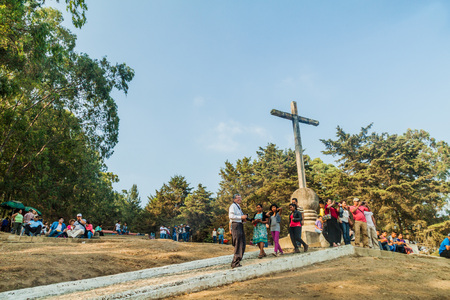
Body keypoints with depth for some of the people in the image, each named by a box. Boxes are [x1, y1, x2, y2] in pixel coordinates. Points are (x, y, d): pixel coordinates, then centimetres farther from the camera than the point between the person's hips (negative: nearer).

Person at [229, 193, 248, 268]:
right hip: (236, 225, -10)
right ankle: (235, 263, -1)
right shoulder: (233, 206, -8)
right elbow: (231, 216, -21)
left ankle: (236, 262, 21)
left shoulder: (238, 207, 22)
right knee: (238, 245, -9)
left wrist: (243, 218, 12)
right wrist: (241, 217, -19)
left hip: (240, 225, 10)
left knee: (242, 245, 12)